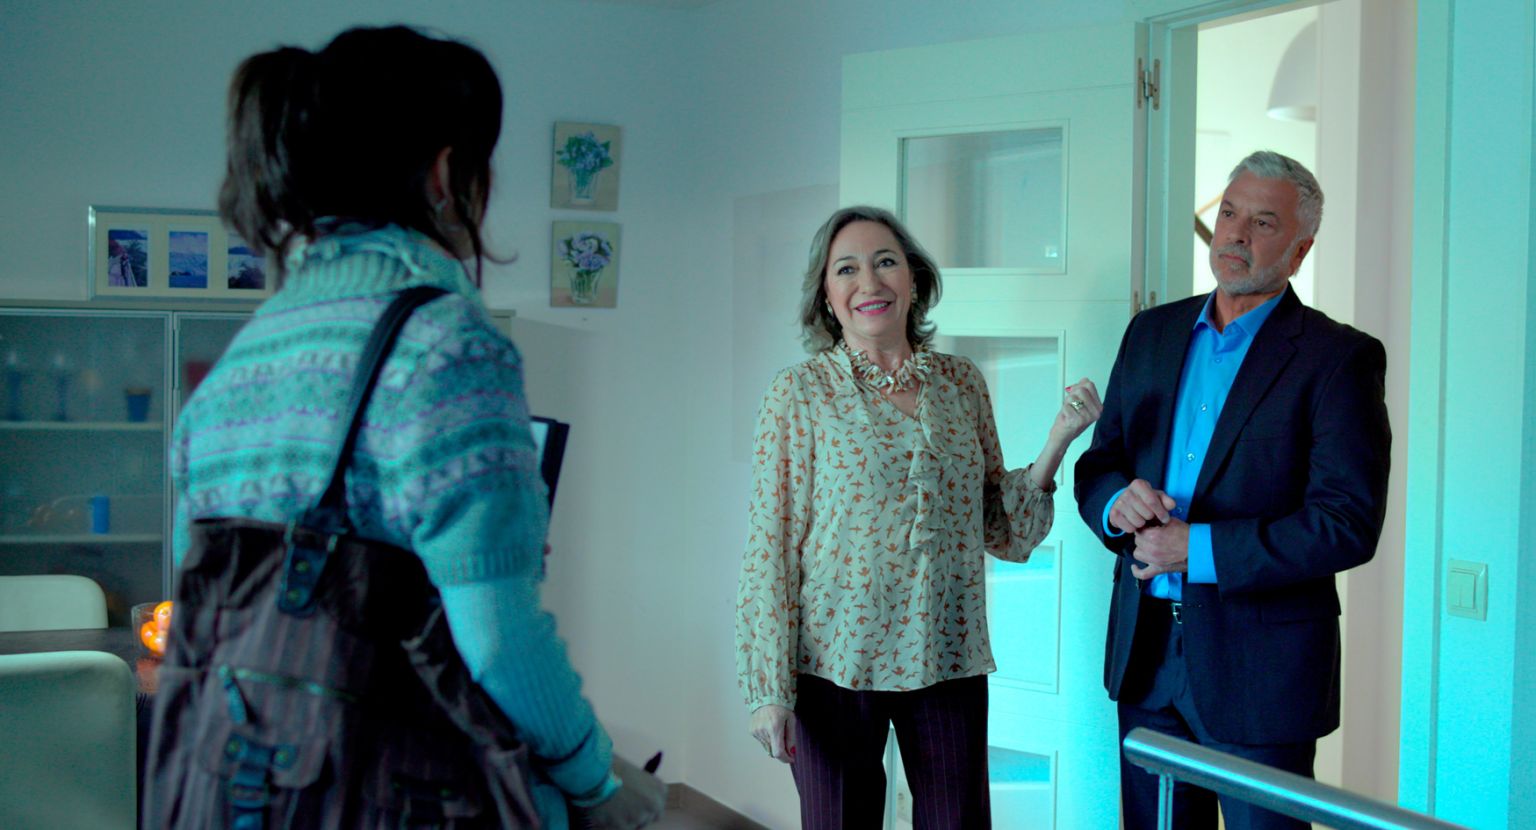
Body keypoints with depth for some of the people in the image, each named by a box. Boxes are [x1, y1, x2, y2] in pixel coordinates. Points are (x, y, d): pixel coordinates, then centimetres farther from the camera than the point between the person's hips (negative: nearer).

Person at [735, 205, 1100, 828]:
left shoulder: (962, 384, 6)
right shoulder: (799, 393, -4)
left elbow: (1004, 534, 9)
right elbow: (771, 549, -6)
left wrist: (1056, 442, -5)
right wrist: (768, 691, -9)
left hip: (949, 660, 3)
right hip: (836, 662, -3)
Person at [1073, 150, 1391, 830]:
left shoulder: (1341, 358, -8)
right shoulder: (1153, 332, 9)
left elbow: (1349, 524, -16)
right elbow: (1097, 464, 12)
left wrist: (1201, 548, -19)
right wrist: (1117, 503, -11)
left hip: (1259, 664, -5)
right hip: (1145, 647, 5)